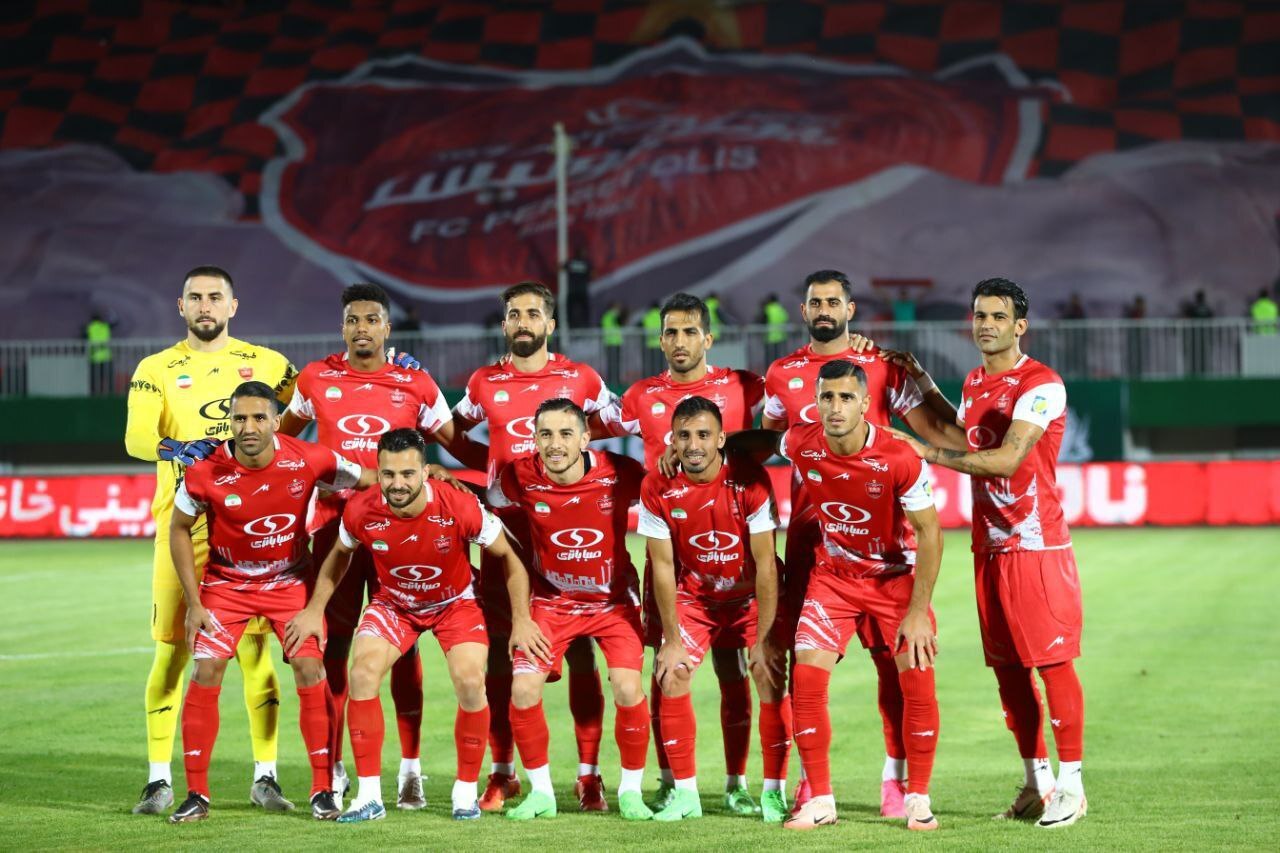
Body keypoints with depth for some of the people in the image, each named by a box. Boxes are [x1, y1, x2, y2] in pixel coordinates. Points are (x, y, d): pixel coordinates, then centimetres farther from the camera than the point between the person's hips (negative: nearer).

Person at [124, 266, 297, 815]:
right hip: (182, 522, -1)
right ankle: (159, 779, 4)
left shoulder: (267, 364, 12)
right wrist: (177, 450, -27)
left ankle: (265, 777, 5)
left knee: (255, 649, -2)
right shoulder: (157, 369, 6)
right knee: (172, 648, -2)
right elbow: (137, 437, -9)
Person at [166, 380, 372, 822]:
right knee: (205, 673, -12)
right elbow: (179, 529, -5)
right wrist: (193, 603, -7)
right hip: (227, 581, 0)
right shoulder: (206, 474, -21)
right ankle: (196, 794, -2)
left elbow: (370, 482, -4)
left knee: (310, 671, -11)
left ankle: (322, 790, 1)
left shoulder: (308, 461, -19)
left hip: (291, 579, 0)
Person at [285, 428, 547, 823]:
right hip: (393, 603, 2)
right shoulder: (361, 512, -24)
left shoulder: (461, 507, -30)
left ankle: (466, 791, 1)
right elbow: (339, 555, 1)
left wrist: (521, 618, -17)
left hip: (455, 603, -2)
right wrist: (315, 609, -3)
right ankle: (369, 796, -10)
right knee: (362, 674, -20)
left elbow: (508, 557, -14)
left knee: (470, 683, -22)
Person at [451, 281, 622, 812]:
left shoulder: (581, 380, 4)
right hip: (505, 525, 2)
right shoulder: (484, 383, 8)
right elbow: (452, 433, 22)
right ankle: (502, 773, 11)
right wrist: (495, 469, 9)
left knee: (579, 649, -2)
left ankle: (589, 774, 3)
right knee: (499, 650, 2)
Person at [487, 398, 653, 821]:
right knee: (523, 688, -13)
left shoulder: (620, 474, -21)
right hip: (552, 599, 1)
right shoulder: (521, 478, -19)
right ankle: (541, 792, 8)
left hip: (614, 599, -1)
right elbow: (483, 498, 1)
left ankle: (631, 791, 5)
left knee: (628, 689, -18)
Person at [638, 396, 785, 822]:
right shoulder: (657, 488, -17)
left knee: (771, 675, -16)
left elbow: (765, 566, -20)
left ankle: (773, 791, -5)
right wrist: (671, 641, -12)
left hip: (752, 593, -2)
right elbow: (663, 567, -11)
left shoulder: (750, 480, -24)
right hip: (694, 595, 2)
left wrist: (763, 639, -21)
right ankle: (685, 792, 0)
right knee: (671, 676, -12)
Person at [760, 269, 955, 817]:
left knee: (892, 654, -4)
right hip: (808, 534, 2)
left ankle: (896, 777, 2)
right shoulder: (782, 375, 11)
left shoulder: (882, 367, 2)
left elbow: (934, 429, 0)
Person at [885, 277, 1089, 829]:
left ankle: (1071, 786, -2)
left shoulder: (1041, 385, -13)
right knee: (1006, 668, 8)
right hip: (989, 547, 8)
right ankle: (1037, 783, 17)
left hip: (1037, 545, -8)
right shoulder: (975, 383, 14)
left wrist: (929, 453, -20)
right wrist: (923, 387, 24)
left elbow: (1007, 458, -22)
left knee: (1052, 661, -7)